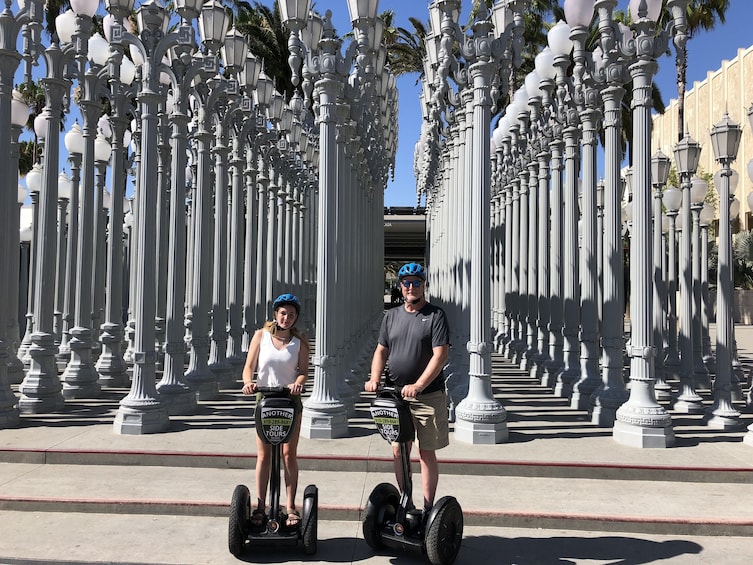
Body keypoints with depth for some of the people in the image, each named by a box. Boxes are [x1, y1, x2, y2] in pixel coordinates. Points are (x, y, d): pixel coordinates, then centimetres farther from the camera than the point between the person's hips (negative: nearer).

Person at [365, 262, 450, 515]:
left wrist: (418, 386, -23)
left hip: (428, 396, -4)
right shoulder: (391, 316, 12)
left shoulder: (435, 315, -5)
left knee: (426, 453, 4)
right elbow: (381, 351, 13)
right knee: (398, 450, 9)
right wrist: (374, 379, -5)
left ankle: (428, 509, 13)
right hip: (395, 395, 4)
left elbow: (440, 355, -13)